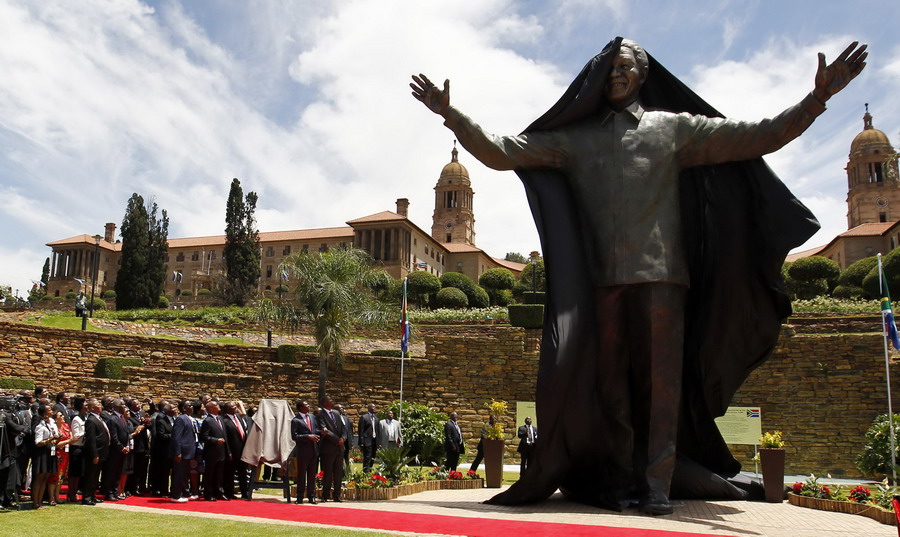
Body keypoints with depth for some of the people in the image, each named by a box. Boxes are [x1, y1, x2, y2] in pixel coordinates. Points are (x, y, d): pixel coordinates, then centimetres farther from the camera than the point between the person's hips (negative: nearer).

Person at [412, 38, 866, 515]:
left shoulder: (674, 127, 13)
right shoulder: (573, 138, 15)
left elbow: (760, 136, 10)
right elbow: (501, 153, 11)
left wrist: (817, 99, -1)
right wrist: (451, 115, 3)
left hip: (661, 274, -1)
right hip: (601, 278, 1)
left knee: (662, 378, -3)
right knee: (610, 380, 3)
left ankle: (657, 484, 4)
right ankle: (618, 479, 12)